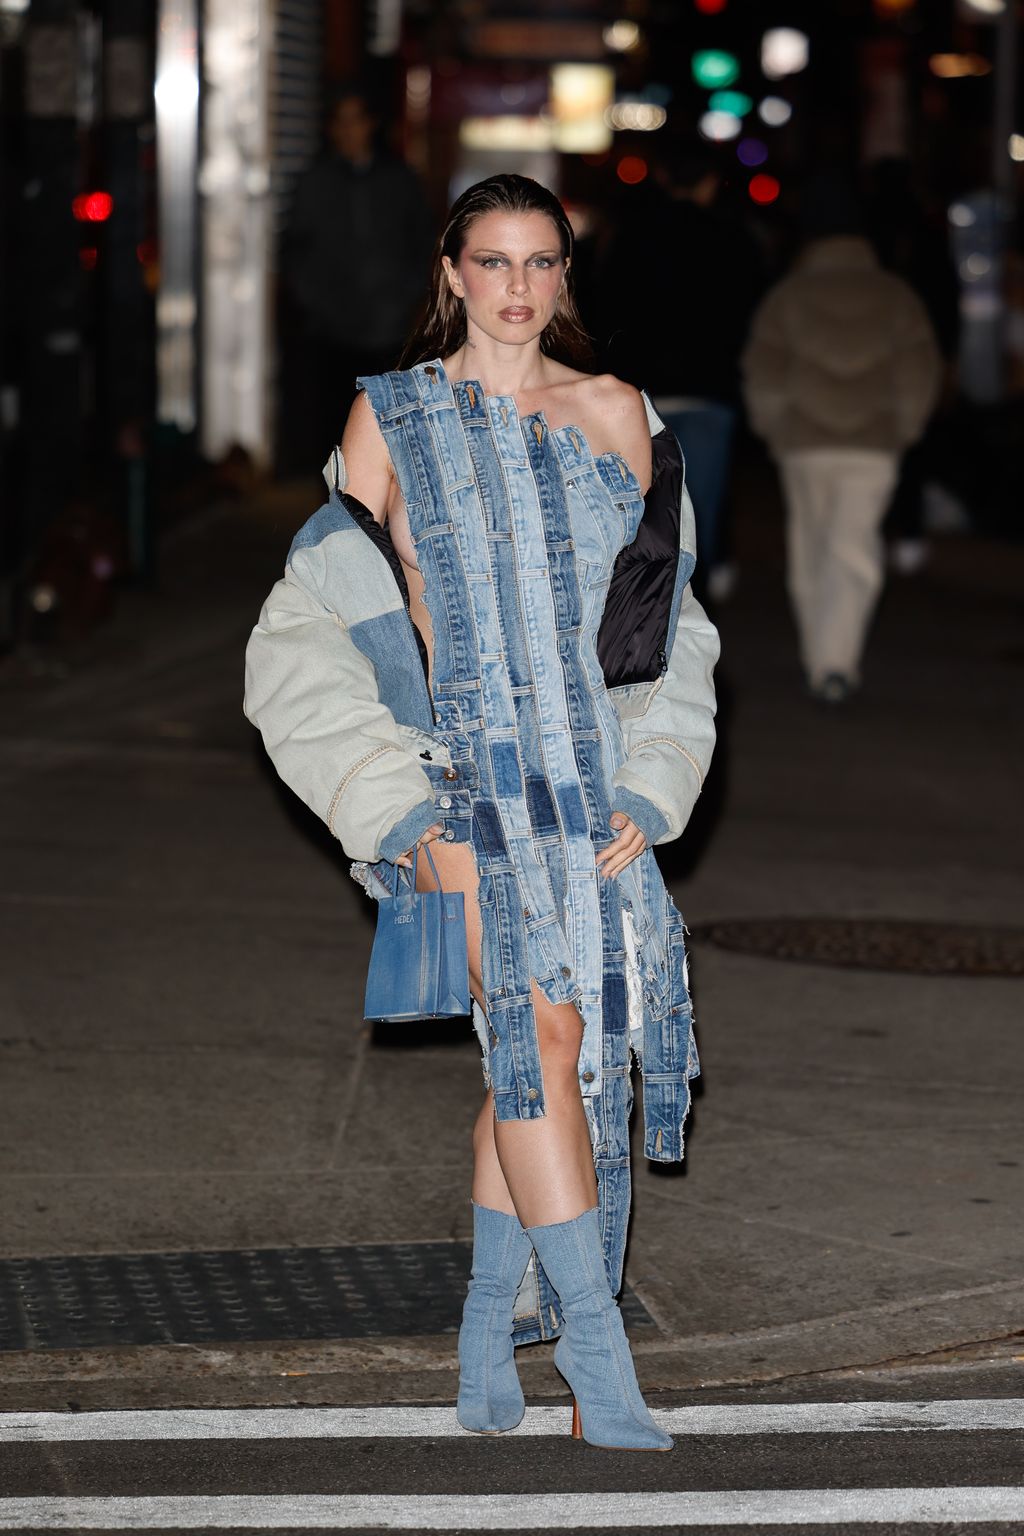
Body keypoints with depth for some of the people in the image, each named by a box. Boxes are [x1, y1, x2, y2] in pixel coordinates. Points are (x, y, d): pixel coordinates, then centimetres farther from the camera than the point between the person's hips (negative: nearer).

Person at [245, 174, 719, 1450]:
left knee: (538, 1050, 1)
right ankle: (597, 1350, -20)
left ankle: (490, 1330, 15)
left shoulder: (615, 417, 11)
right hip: (460, 773, -3)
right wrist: (407, 810, -4)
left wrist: (639, 797, -1)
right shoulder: (391, 416, 6)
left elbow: (663, 624, 9)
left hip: (596, 776, 3)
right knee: (536, 1022, -19)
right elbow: (350, 611, 5)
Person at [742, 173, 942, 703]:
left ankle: (818, 658, 23)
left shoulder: (788, 296, -3)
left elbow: (763, 375, -5)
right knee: (854, 553, -2)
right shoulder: (895, 296, 0)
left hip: (803, 443, 0)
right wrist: (903, 429, 14)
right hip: (874, 445, 0)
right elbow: (920, 374, 1)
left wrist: (774, 429, 10)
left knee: (810, 553, 15)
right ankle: (837, 661, -18)